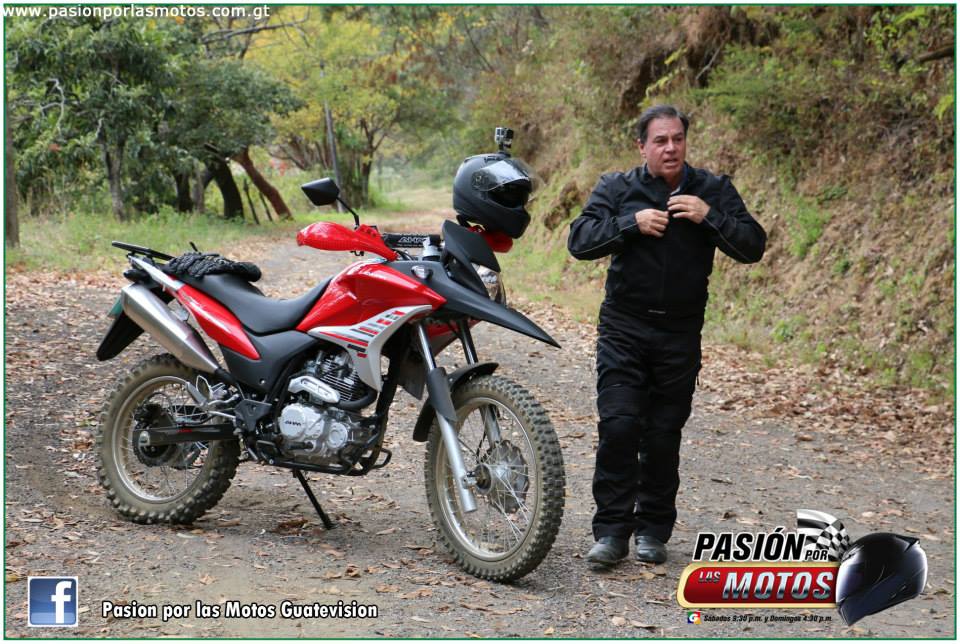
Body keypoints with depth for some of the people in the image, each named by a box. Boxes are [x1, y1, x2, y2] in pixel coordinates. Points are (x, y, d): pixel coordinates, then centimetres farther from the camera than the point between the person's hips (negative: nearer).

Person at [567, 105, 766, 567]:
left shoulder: (713, 191, 5)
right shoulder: (617, 188, 3)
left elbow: (752, 248, -3)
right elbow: (579, 241, -8)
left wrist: (708, 217, -16)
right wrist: (631, 223, -19)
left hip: (681, 334, 1)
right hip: (623, 329, -1)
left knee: (663, 435, 5)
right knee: (618, 426, -11)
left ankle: (653, 530, 19)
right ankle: (612, 530, -3)